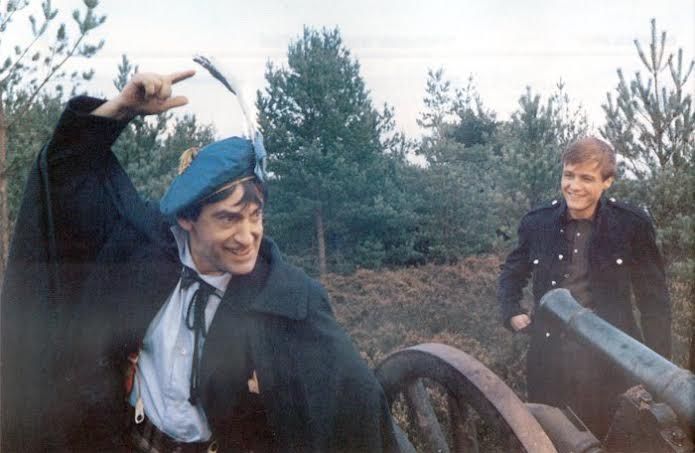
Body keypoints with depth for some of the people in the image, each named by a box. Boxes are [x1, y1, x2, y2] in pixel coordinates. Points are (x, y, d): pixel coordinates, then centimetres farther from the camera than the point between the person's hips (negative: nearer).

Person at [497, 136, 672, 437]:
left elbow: (653, 298, 1)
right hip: (550, 361, 2)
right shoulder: (537, 223, -1)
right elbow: (512, 273, 18)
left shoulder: (633, 225, -7)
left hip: (611, 361, -1)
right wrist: (512, 312, 1)